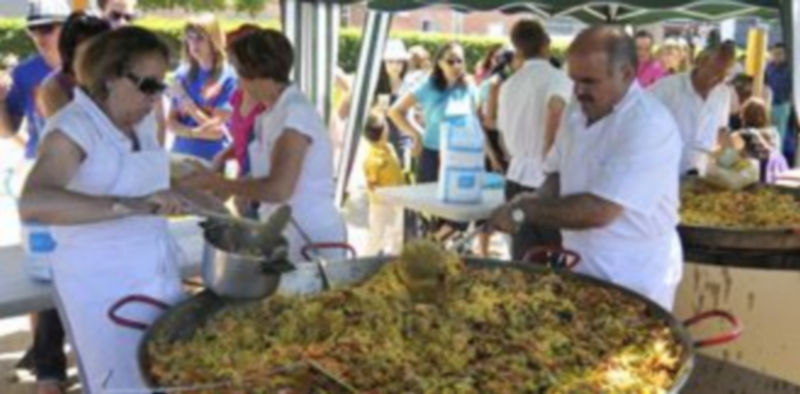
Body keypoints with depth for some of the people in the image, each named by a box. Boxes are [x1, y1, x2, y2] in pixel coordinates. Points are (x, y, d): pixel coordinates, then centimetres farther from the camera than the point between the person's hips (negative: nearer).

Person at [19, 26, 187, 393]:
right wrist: (129, 206, -44)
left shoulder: (143, 121, 7)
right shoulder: (72, 127, -18)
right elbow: (33, 204, -35)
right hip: (102, 287, -7)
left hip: (158, 276, 7)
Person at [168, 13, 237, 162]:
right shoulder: (182, 74, 5)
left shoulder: (228, 77, -8)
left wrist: (184, 99, -10)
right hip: (181, 155, 4)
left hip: (212, 159, -4)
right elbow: (171, 122, 5)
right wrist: (195, 133, -14)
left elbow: (215, 128, -10)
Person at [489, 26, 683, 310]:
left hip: (633, 282, -7)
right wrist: (538, 203, -7)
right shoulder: (578, 109, 2)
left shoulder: (649, 125, -23)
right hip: (581, 268, 7)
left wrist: (523, 211, -22)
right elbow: (558, 173, 15)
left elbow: (599, 211, -29)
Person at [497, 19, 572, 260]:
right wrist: (549, 158, -18)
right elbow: (555, 110, -28)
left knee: (523, 258, 10)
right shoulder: (557, 78, -7)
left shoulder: (509, 84, 12)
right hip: (545, 179, -6)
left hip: (517, 177, 6)